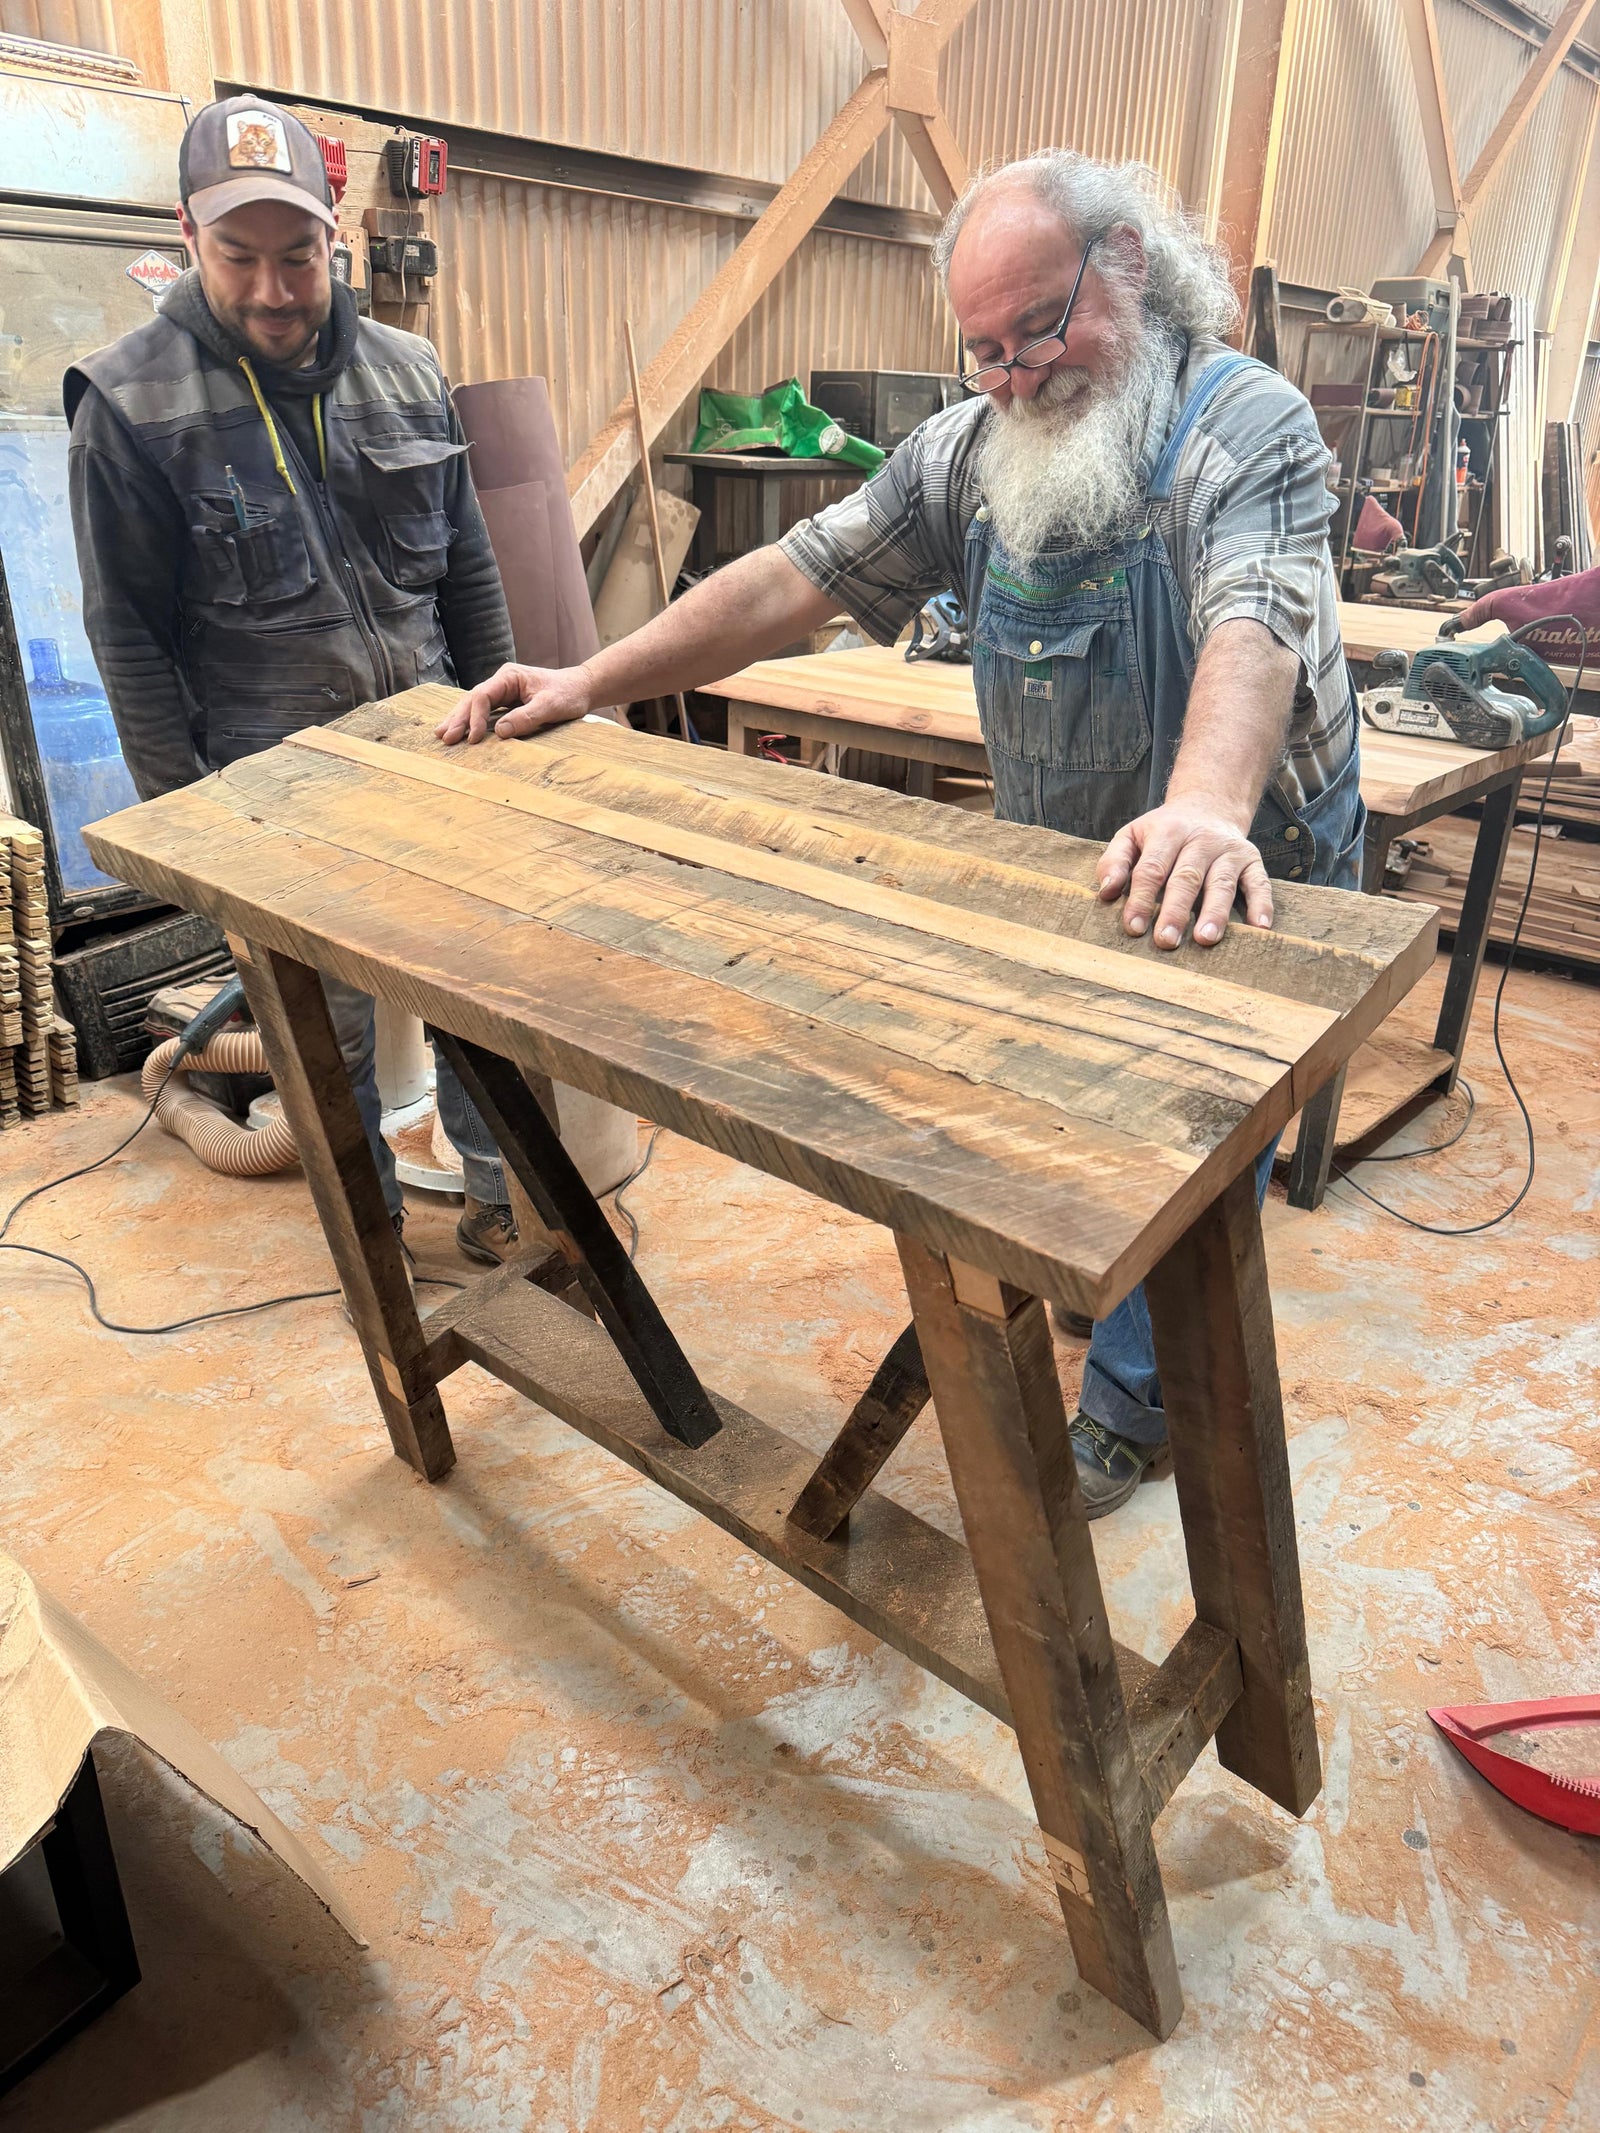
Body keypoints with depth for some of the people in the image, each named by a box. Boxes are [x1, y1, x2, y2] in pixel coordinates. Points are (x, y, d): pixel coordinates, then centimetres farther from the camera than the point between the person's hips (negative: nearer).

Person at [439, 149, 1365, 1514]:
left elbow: (1253, 623, -38)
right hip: (1062, 874, 5)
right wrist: (590, 683, -8)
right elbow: (794, 580, -3)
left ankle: (1132, 1406, 28)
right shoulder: (972, 451, -1)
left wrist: (1206, 808, -59)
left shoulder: (1248, 424, -19)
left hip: (1248, 883, -5)